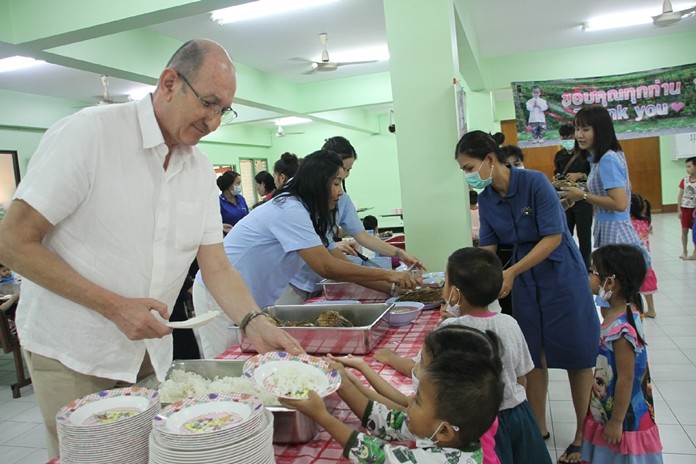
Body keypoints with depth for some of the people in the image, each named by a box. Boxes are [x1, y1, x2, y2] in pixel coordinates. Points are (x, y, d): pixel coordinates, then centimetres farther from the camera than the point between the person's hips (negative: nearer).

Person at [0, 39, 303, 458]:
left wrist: (255, 323, -18)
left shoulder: (202, 171, 0)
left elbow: (216, 268, -1)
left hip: (150, 351, 5)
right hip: (72, 353, -5)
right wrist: (115, 307, -21)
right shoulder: (87, 133, -17)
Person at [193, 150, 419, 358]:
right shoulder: (290, 210, -24)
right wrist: (387, 274, -22)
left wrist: (390, 286, -2)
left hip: (251, 300, 9)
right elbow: (327, 268, -29)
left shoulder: (310, 216, 6)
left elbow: (341, 263, 5)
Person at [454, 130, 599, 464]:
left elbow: (553, 237, -23)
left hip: (561, 273, -5)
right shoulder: (486, 199, -4)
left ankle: (583, 434, 21)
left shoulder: (535, 182, -21)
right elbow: (487, 247, 1)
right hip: (524, 278, 5)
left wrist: (511, 273, -27)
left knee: (576, 354, 5)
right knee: (533, 355, 11)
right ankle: (538, 428, 26)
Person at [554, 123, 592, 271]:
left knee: (584, 235, 2)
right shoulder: (559, 155, 8)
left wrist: (580, 175, -22)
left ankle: (585, 267, 12)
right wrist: (557, 177, -2)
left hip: (582, 199, -5)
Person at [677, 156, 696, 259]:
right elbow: (680, 195, 3)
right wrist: (679, 210, -1)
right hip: (685, 208, 3)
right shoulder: (684, 180, 1)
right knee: (684, 230, 7)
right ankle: (684, 251, 17)